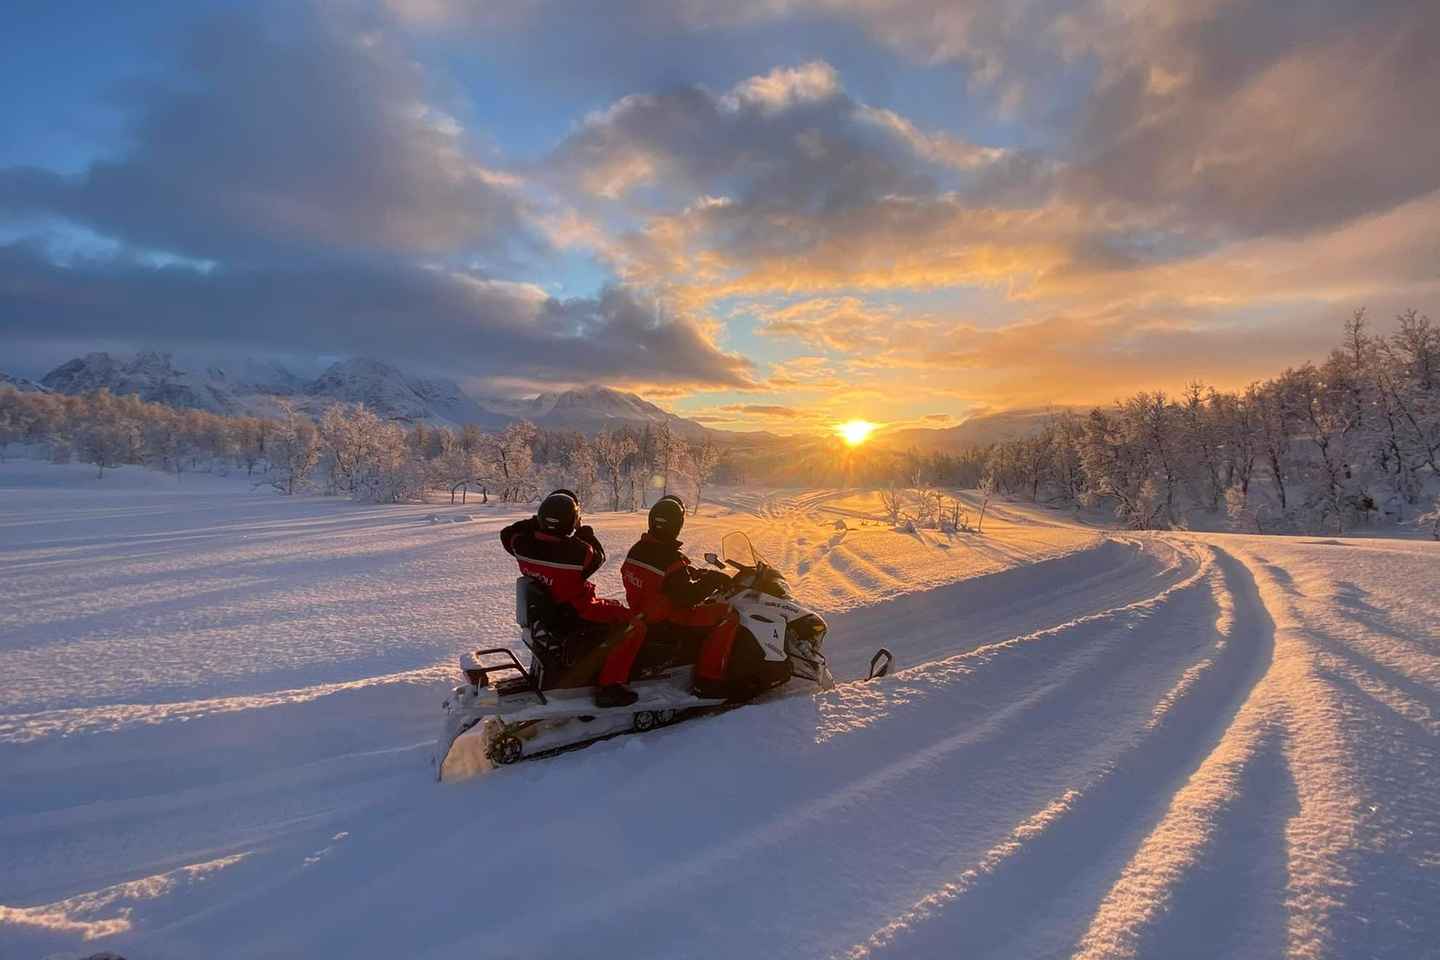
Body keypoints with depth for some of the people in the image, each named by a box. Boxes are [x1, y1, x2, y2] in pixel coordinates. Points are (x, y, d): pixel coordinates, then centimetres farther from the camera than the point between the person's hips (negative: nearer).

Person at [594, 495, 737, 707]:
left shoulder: (637, 549, 0)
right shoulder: (671, 558, -25)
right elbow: (687, 597, -23)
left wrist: (704, 573, 12)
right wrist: (713, 580, -12)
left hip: (641, 610, 8)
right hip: (668, 617, -8)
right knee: (728, 615, -7)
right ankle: (708, 680, -7)